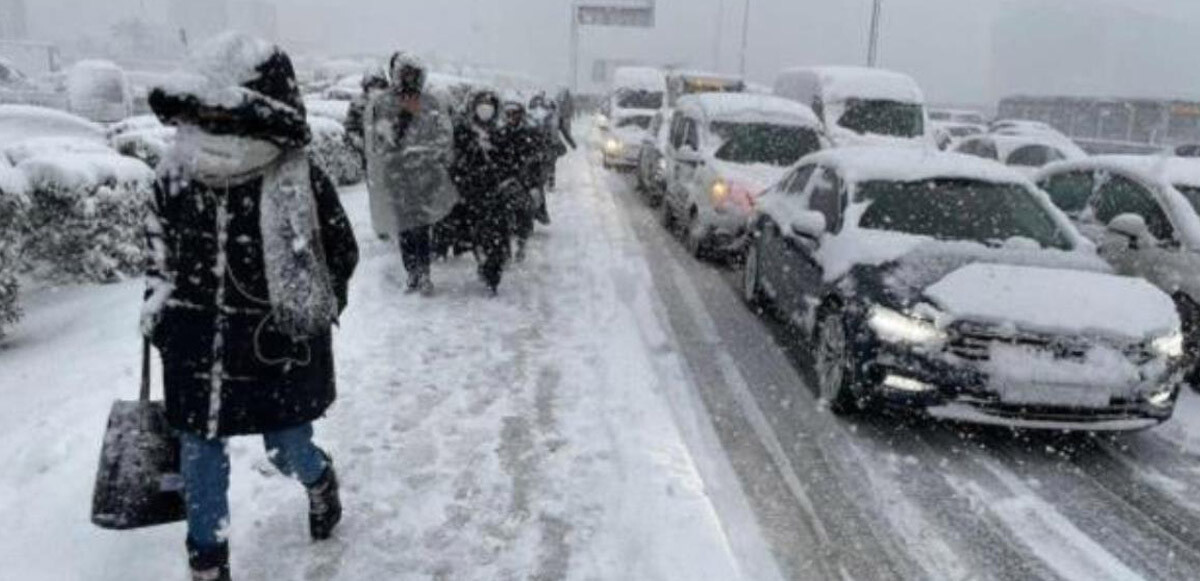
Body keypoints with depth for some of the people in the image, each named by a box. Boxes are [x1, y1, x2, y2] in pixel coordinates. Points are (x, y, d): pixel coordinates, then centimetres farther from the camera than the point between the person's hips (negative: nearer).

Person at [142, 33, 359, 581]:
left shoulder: (302, 185, -17)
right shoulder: (176, 173, -4)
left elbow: (341, 254, -5)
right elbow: (159, 238, 16)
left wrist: (304, 312, -7)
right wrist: (158, 294, 8)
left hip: (279, 350, -3)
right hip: (196, 346, 4)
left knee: (288, 453, 11)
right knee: (199, 454, 12)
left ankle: (320, 479, 50)